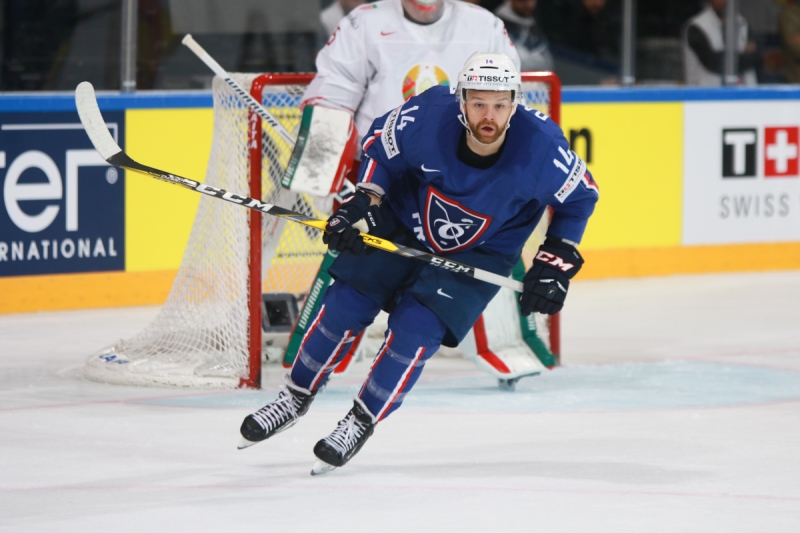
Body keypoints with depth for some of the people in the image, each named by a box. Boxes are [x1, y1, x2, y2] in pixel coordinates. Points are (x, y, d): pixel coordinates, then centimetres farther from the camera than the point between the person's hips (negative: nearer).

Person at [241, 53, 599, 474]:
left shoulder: (540, 146, -32)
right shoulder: (428, 116, -29)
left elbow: (580, 198, -11)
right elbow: (379, 146, -7)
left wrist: (556, 263, -14)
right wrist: (360, 203, -17)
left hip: (478, 254, -2)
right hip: (401, 225, 2)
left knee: (414, 330, -15)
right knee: (343, 307, -2)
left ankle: (360, 423, 5)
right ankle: (295, 398, 21)